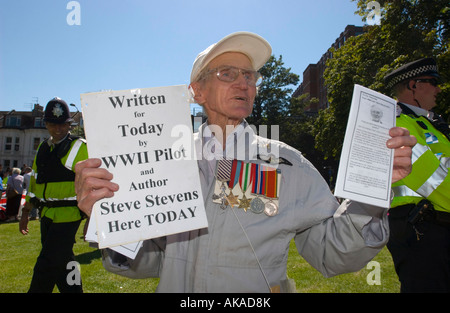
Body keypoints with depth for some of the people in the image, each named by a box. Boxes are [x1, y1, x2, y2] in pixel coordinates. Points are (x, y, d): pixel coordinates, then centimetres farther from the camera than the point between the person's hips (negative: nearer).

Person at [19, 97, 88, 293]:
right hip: (47, 216, 7)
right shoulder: (43, 149, 15)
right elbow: (34, 181, 21)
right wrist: (26, 212, 20)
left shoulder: (80, 147, -7)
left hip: (68, 216, -7)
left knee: (47, 266, -4)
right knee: (62, 263, 16)